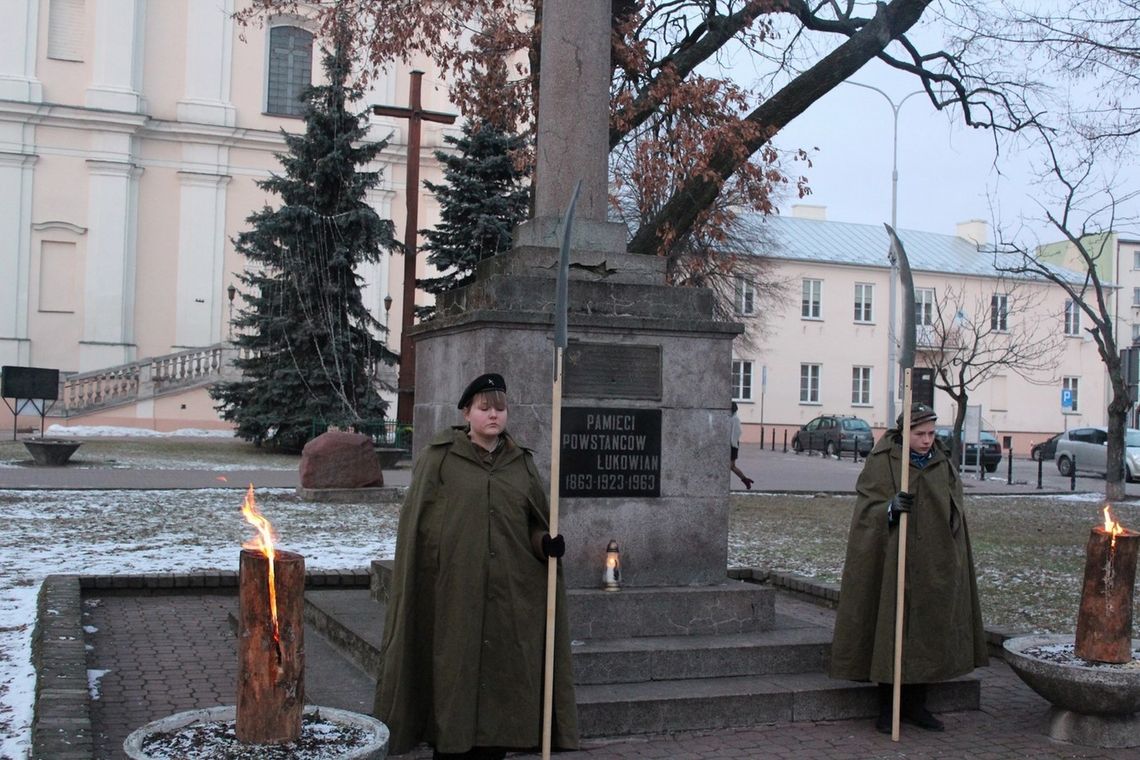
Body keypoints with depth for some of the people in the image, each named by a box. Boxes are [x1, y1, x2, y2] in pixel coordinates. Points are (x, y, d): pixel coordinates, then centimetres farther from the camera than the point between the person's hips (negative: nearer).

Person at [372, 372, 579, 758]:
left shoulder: (521, 463, 11)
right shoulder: (438, 458, 0)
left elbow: (535, 523, 14)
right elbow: (416, 524, -1)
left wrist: (546, 542, -7)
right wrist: (418, 580, -7)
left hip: (508, 594, 3)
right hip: (452, 592, -3)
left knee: (502, 669, 6)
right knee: (453, 668, 1)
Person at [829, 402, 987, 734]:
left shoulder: (942, 464, 10)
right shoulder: (881, 463, -6)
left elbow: (955, 509, 17)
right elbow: (867, 508, -10)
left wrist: (951, 561, 10)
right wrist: (891, 508, -30)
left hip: (934, 565, 5)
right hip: (894, 562, -5)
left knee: (927, 630, 9)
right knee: (891, 630, -2)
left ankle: (916, 705, 21)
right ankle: (888, 708, 9)